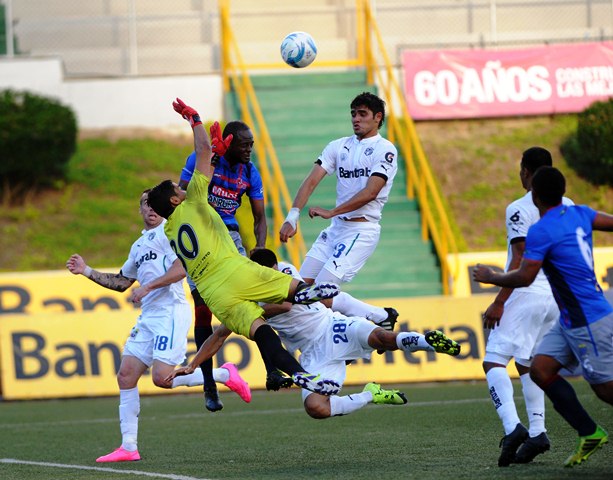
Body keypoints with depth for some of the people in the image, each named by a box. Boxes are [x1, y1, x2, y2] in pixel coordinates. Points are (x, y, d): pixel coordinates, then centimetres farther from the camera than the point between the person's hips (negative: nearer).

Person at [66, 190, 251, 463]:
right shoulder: (139, 245, 25)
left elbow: (182, 267, -14)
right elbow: (121, 282, 32)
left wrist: (148, 286, -17)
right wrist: (87, 271, 26)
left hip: (170, 312, -9)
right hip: (148, 317, 9)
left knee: (162, 377, -19)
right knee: (126, 376, 0)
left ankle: (224, 375, 0)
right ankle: (128, 447, 0)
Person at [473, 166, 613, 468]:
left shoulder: (541, 232, -18)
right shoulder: (580, 214, 6)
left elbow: (524, 278, -17)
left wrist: (490, 277, 0)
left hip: (588, 322, -9)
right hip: (571, 320, 9)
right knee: (541, 369, 6)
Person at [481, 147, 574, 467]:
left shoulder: (519, 210, -10)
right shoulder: (568, 208, 11)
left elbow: (521, 262, -16)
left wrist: (499, 303, -14)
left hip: (525, 294, -7)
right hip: (558, 296, 7)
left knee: (494, 361, -8)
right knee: (527, 363, 21)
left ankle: (512, 426, -26)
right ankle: (537, 432, 11)